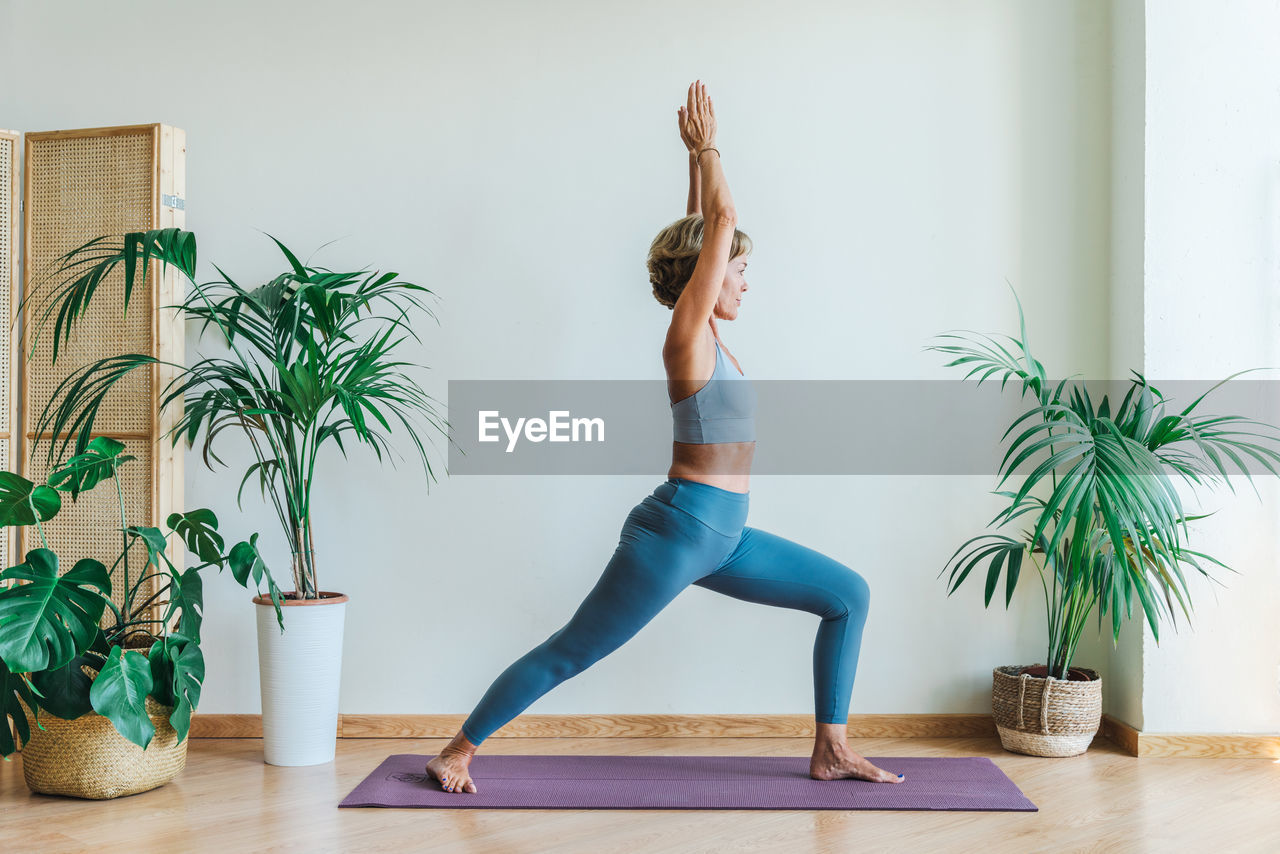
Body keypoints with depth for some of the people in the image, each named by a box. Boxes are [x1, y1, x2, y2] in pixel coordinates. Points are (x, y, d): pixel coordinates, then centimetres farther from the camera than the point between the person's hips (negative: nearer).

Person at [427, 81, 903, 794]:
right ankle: (459, 751, 15)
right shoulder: (688, 335, -11)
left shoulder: (708, 335, 12)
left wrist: (700, 157, 20)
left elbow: (706, 228, 19)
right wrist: (706, 148, -1)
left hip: (722, 538, 9)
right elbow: (722, 223, -12)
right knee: (568, 654, 0)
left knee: (849, 594, 6)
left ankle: (831, 750, 10)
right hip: (677, 530, -9)